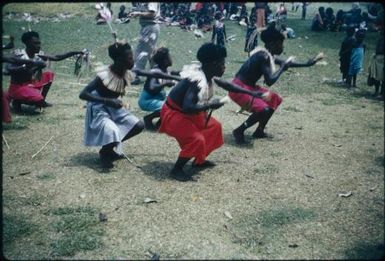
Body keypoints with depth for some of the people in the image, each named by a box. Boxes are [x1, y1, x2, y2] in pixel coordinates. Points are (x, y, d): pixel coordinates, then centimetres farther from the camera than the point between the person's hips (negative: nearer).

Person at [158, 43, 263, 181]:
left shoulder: (208, 75, -4)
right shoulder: (197, 81, -32)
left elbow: (226, 85, 14)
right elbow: (187, 107, -43)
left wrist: (251, 93, 16)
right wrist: (210, 105, -36)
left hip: (187, 112, 10)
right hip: (173, 114, -10)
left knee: (214, 127, 18)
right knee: (196, 140, -26)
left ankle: (199, 161, 29)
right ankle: (176, 169, -5)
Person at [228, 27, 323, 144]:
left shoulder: (268, 54, 9)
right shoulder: (264, 56, -22)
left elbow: (284, 62, 25)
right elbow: (270, 81, -29)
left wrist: (306, 64, 23)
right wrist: (282, 68, -15)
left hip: (249, 87, 10)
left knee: (275, 99, 17)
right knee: (264, 110, -25)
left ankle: (259, 131, 23)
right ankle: (239, 131, -4)